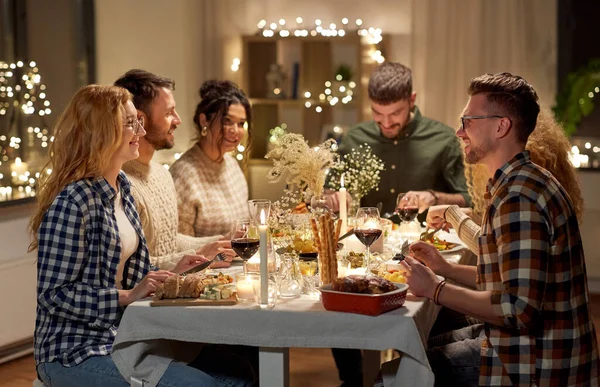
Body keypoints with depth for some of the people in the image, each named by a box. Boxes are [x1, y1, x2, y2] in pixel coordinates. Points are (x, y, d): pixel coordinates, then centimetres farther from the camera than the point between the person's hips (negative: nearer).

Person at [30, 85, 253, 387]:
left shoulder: (121, 187, 10)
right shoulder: (71, 202, -18)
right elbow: (53, 294, -18)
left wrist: (169, 275, 3)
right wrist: (128, 295, -23)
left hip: (121, 336, 8)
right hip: (77, 353, -8)